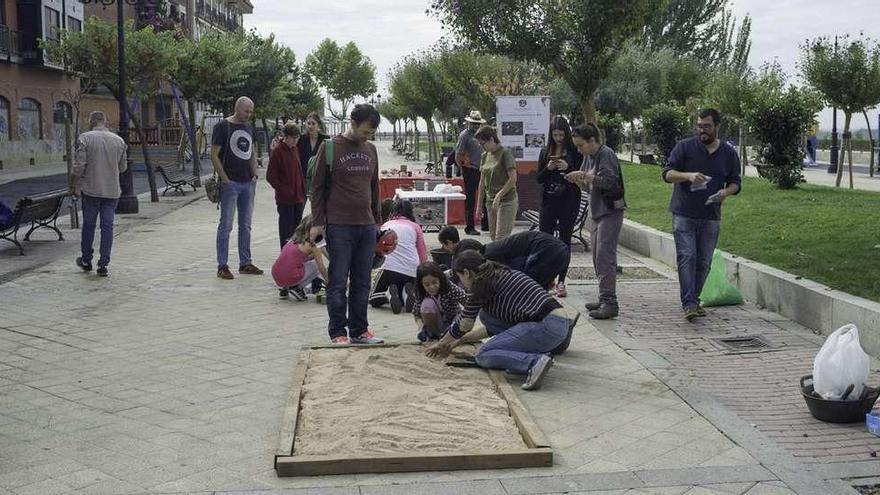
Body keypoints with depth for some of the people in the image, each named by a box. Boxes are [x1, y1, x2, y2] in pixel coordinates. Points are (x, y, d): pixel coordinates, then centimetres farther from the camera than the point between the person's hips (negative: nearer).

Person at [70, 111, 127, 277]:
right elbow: (123, 167, 10)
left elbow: (79, 166, -10)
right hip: (112, 191, 2)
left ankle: (86, 261, 24)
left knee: (88, 225, 12)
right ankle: (103, 265, 3)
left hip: (90, 190, -2)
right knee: (107, 227, 4)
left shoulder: (84, 138, -6)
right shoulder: (119, 140, 3)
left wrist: (74, 185, 0)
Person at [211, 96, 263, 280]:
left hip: (248, 183, 7)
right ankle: (222, 266, 1)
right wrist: (224, 179, -14)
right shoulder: (223, 126, -7)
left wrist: (254, 174, 10)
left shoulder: (249, 127, 14)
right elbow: (214, 155, -9)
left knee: (246, 225, 11)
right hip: (230, 183, -7)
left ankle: (245, 263, 19)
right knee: (226, 225, -3)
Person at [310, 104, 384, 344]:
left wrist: (376, 220, 20)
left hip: (366, 226, 5)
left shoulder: (370, 149, 12)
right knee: (338, 282, 0)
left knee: (362, 282, 9)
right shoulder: (330, 147, -4)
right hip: (339, 225, -5)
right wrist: (317, 222, -6)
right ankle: (338, 332, 7)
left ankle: (359, 330, 17)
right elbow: (318, 187, -3)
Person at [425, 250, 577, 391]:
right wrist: (458, 342, 35)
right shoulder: (502, 275, 24)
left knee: (483, 355, -2)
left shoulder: (482, 282, -2)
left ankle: (535, 362, -19)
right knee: (486, 314, 17)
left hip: (546, 327, -9)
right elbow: (493, 327, 31)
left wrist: (440, 344, 25)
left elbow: (464, 326, 8)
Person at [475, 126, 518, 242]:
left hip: (506, 201, -7)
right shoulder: (485, 156, 11)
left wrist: (499, 196, -17)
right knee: (493, 237, 7)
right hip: (491, 201, 7)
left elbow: (513, 179, -17)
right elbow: (482, 183, 15)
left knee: (501, 239, -10)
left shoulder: (505, 153, -10)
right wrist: (479, 205, 13)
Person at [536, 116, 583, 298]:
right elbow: (539, 179, 8)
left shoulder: (575, 152, -1)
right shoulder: (545, 152, 8)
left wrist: (567, 168, -19)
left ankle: (561, 281, 7)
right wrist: (548, 168, -11)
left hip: (569, 202, -3)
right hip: (548, 201, 3)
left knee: (565, 240, 2)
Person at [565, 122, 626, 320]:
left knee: (605, 257, -13)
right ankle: (605, 299, 16)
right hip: (596, 212, 9)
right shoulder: (588, 157, 16)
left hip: (610, 212, -9)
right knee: (598, 258, 9)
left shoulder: (607, 154, -10)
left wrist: (585, 176, -22)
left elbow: (610, 181, -21)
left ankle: (609, 302, -13)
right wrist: (578, 180, 1)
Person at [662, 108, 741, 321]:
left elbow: (735, 182, 14)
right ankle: (688, 304, -14)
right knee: (687, 258, -12)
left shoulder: (729, 153, 8)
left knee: (703, 262, 7)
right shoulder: (685, 146, -1)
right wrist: (688, 176, -23)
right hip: (683, 214, -3)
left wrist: (726, 192, -9)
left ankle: (694, 300, 22)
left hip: (711, 217, 3)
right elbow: (667, 173, -4)